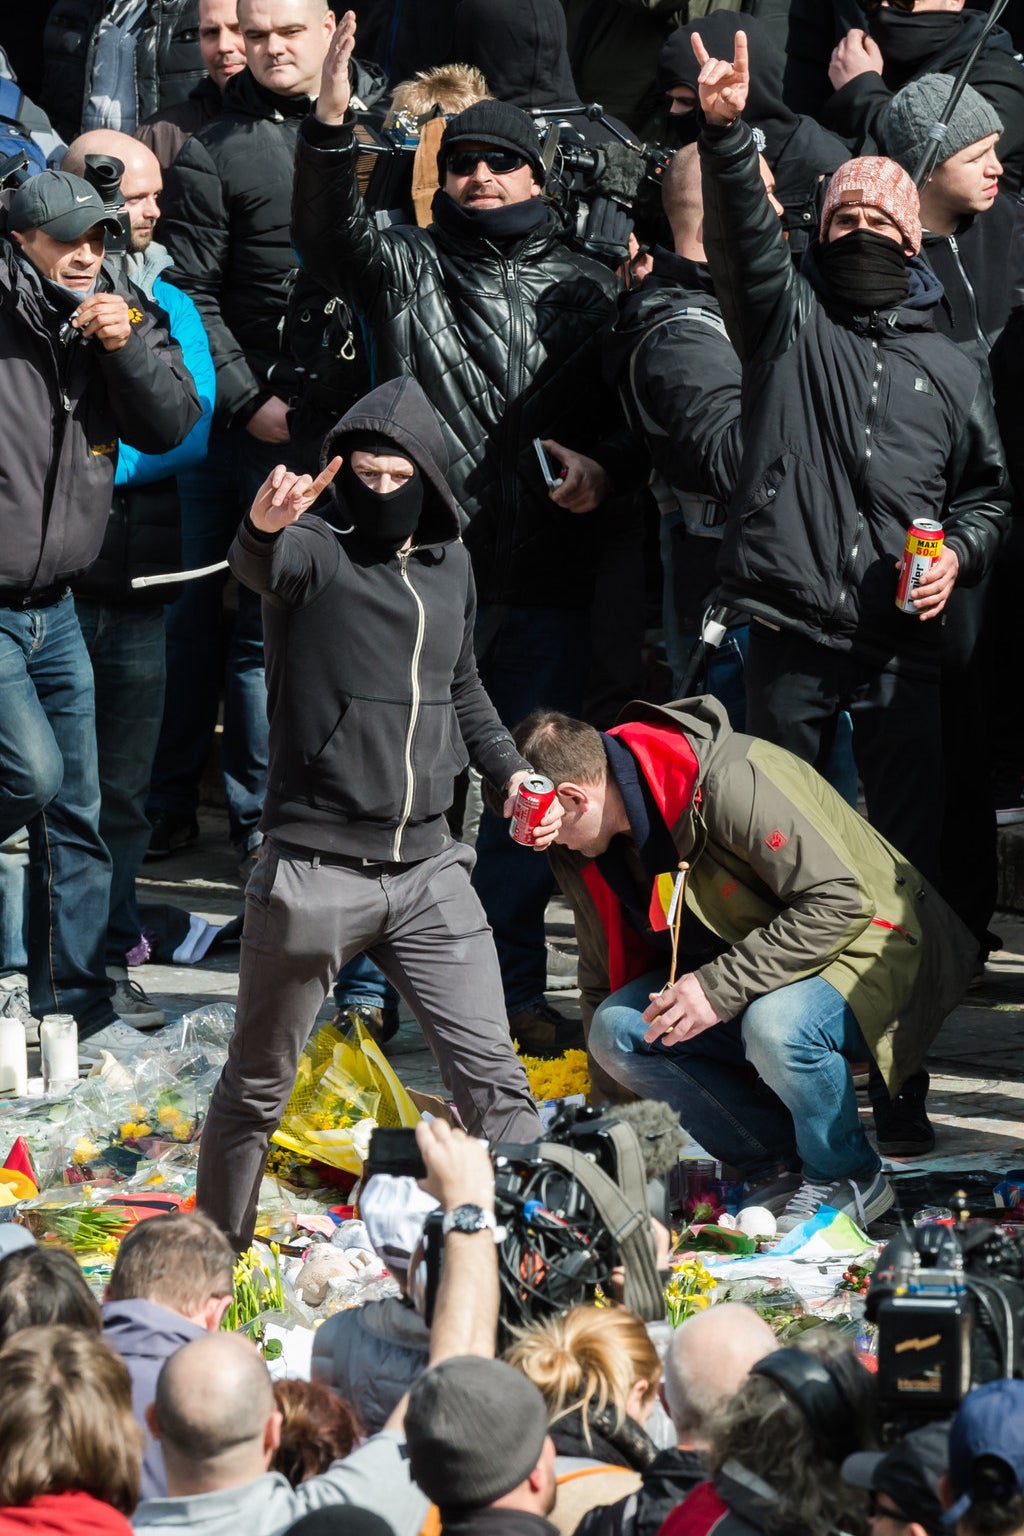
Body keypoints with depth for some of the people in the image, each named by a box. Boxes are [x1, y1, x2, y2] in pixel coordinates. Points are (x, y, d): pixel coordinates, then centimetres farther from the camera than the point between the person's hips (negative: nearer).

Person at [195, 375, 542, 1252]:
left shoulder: (450, 567, 10)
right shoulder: (315, 554, -8)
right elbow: (259, 567, -33)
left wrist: (508, 768, 10)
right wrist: (264, 528, -56)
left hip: (428, 871, 4)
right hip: (315, 874, -4)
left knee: (493, 1078, 0)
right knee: (257, 1090, 8)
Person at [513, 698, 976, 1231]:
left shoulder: (732, 782, -28)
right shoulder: (583, 850, -2)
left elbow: (841, 902, -30)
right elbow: (606, 973, 11)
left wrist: (720, 988, -33)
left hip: (864, 944, -8)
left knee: (774, 1024, -39)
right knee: (616, 1029, -14)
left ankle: (849, 1179, -10)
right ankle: (779, 1169, -4)